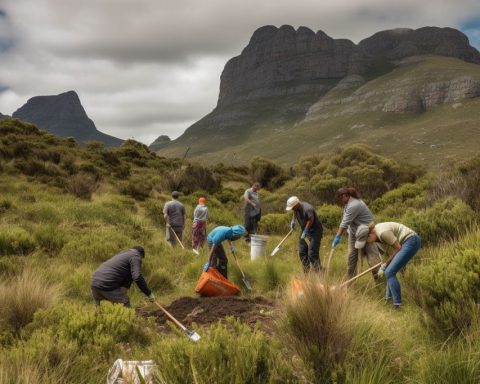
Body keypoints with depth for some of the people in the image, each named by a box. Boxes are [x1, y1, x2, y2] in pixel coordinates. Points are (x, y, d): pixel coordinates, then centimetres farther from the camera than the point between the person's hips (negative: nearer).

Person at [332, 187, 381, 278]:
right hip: (354, 232, 10)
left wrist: (338, 237, -24)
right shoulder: (348, 202, 6)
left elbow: (345, 223, -26)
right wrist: (339, 233, 11)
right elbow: (344, 220, 12)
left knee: (372, 257, -11)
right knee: (351, 256, 10)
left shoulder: (353, 205, -25)